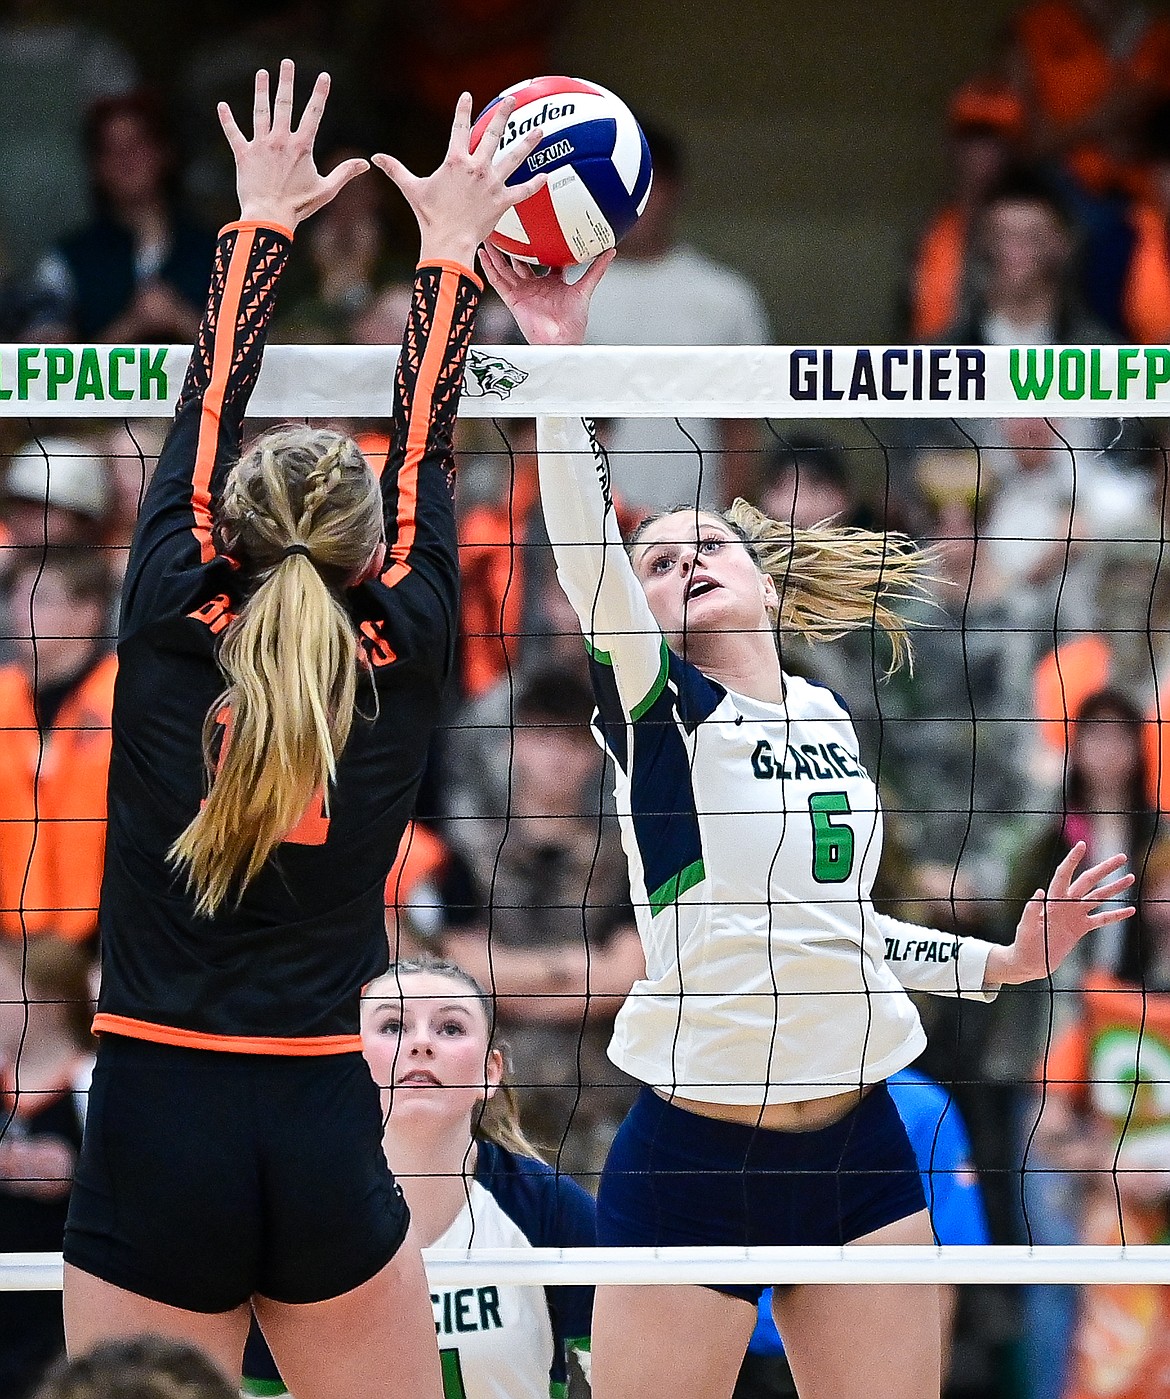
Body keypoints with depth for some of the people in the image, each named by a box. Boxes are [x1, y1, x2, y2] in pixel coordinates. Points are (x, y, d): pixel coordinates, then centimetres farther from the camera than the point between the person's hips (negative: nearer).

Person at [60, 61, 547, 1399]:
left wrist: (265, 220, 22)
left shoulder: (168, 648, -3)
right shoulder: (398, 674, -1)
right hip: (328, 1141, 1)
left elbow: (205, 414, 10)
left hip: (150, 1143, -1)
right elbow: (424, 456, 13)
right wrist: (448, 250, 25)